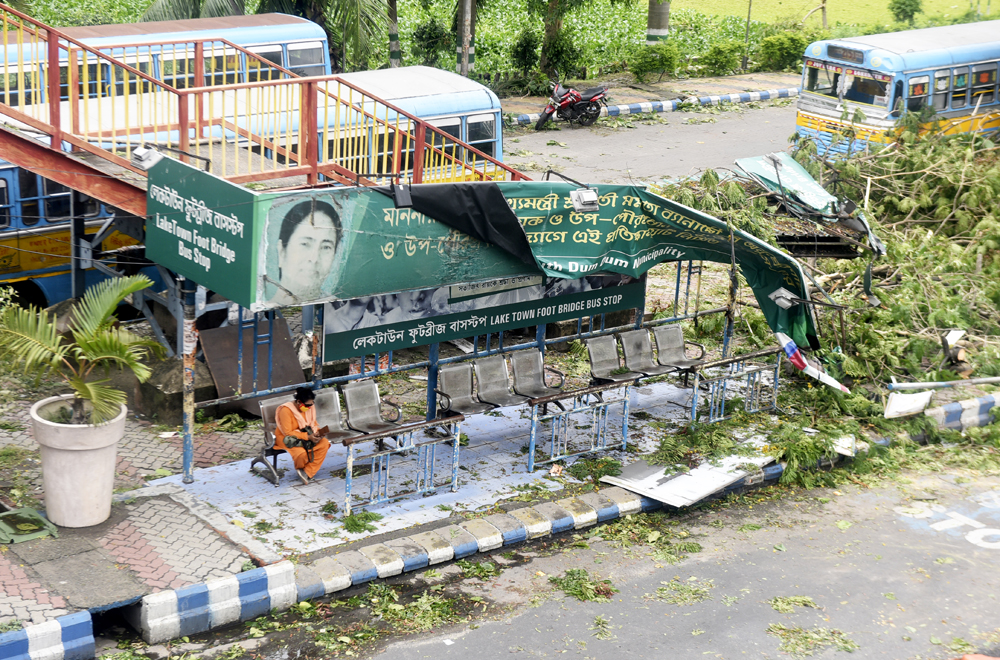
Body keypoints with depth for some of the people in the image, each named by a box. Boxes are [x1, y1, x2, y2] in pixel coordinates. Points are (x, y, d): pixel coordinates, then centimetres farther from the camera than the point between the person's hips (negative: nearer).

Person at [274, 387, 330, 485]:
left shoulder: (310, 407, -2)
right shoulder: (285, 410, -24)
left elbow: (313, 424, 10)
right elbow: (288, 433, -24)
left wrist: (317, 433, -13)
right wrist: (307, 436, -29)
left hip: (306, 435, 7)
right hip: (287, 439, -7)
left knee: (324, 444, -18)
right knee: (301, 453, -36)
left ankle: (307, 473, -17)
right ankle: (300, 468, 4)